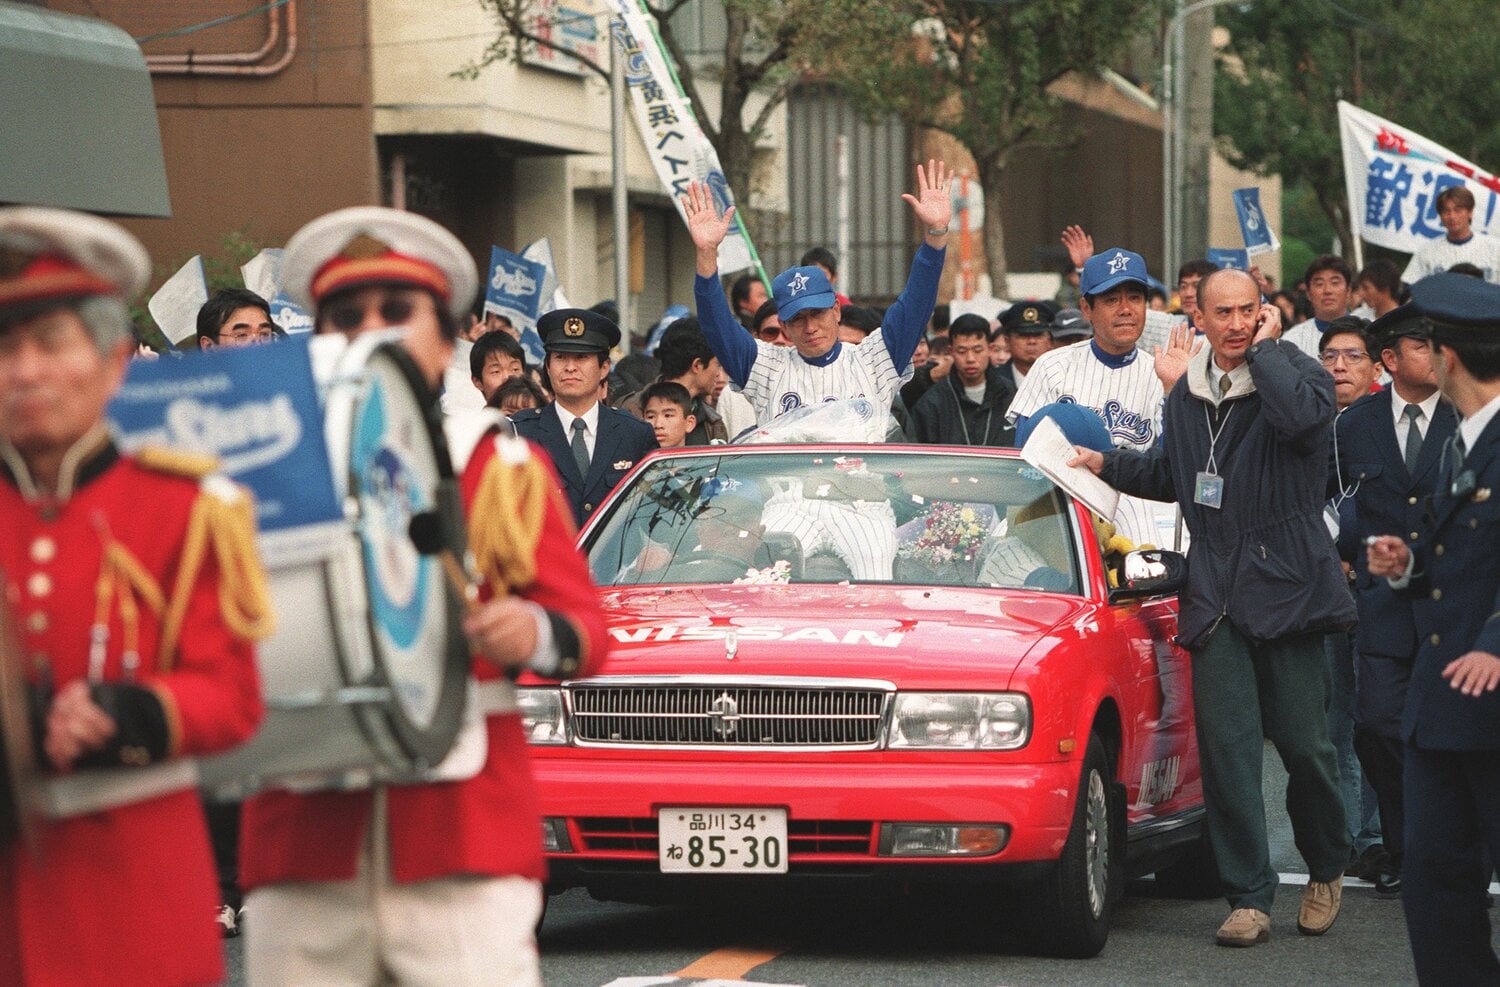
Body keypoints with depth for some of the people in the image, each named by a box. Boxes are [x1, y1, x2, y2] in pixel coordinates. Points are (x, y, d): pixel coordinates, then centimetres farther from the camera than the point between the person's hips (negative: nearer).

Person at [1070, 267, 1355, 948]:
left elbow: (1298, 416, -29)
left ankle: (1327, 871, 24)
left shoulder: (1296, 372, -3)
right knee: (1226, 745, -4)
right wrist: (1106, 465, 19)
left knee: (1302, 740, -2)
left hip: (1286, 584, -4)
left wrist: (1264, 348, -16)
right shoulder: (1186, 394, 16)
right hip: (1215, 593, 4)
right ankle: (1249, 899, -1)